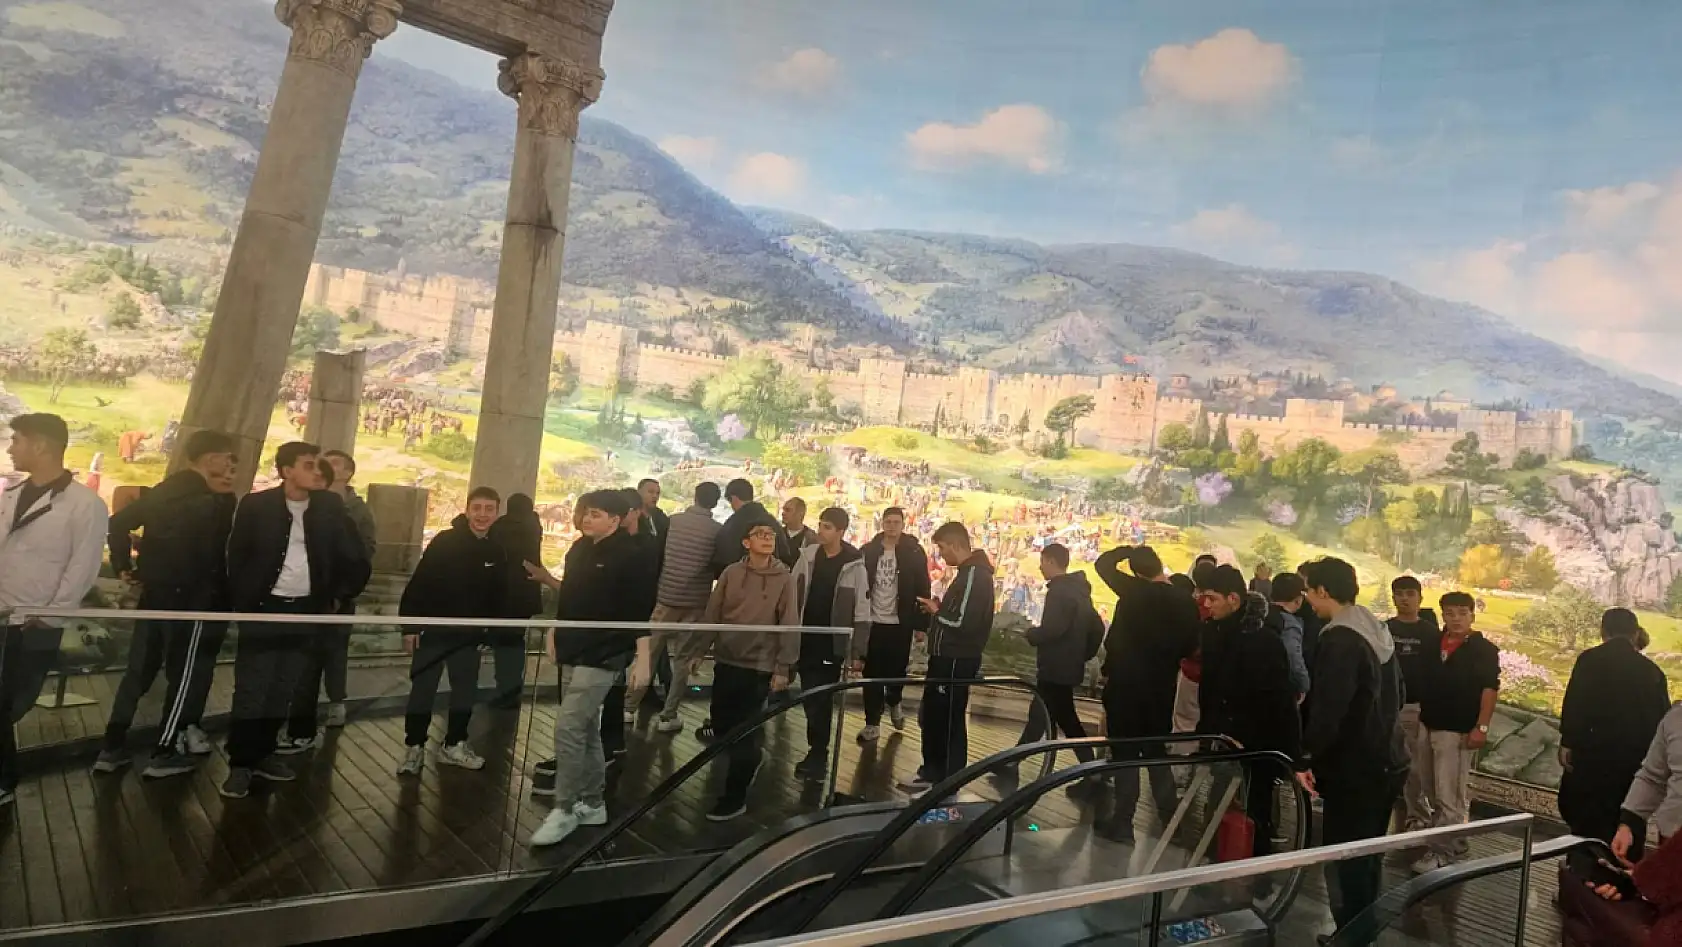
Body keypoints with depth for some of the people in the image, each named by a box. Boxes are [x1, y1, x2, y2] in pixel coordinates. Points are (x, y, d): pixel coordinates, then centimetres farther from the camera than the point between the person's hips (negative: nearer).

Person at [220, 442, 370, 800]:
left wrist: (337, 598, 6)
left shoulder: (330, 507, 0)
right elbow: (236, 558, -1)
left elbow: (354, 559, 7)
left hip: (306, 611, 3)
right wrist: (242, 604, -3)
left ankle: (263, 755, 23)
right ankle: (240, 763, 9)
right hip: (263, 608, -3)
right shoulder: (256, 505, -6)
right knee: (251, 691, 0)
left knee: (282, 691, 10)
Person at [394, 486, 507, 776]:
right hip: (434, 630, -4)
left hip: (468, 635, 4)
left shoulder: (497, 552, 3)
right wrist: (410, 624, -15)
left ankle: (453, 745, 26)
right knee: (422, 690, 3)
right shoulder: (444, 542, -12)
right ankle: (414, 748, 16)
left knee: (466, 692, 11)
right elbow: (418, 584, -13)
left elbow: (498, 596, 11)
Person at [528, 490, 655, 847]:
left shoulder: (629, 555, -12)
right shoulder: (580, 551, 10)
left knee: (567, 728, -12)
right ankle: (593, 804, 27)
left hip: (603, 656, -8)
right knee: (586, 730, 15)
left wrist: (643, 659, -18)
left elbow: (640, 611, -15)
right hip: (574, 653, 8)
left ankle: (563, 810, 0)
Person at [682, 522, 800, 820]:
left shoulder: (784, 579, -7)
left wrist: (783, 668, -11)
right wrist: (698, 650, 1)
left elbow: (789, 625, -8)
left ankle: (734, 797, 14)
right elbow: (711, 615, 2)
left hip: (759, 665, -3)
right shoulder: (731, 573, 0)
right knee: (720, 723, 12)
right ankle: (753, 757, 40)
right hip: (726, 661, 4)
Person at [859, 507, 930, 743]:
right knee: (872, 673, 4)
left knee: (897, 669, 11)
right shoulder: (868, 551, 0)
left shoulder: (914, 552, -5)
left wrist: (921, 623, -6)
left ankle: (893, 703, 41)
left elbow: (922, 589, -3)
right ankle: (872, 723, 13)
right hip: (872, 622, 1)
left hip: (900, 623, -1)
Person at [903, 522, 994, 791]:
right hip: (949, 658, 10)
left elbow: (963, 621, -26)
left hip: (957, 661, -10)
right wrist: (940, 608, 2)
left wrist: (936, 612, -10)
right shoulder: (970, 571, 14)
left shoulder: (974, 574, -19)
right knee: (932, 715, 18)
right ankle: (933, 772, 29)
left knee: (949, 720, 0)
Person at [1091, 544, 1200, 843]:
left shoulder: (1134, 591, -14)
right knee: (1156, 751, 18)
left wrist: (1128, 549, 7)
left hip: (1126, 686, -4)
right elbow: (1190, 645, 4)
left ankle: (1123, 822, 6)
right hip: (1162, 689, 4)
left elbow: (1103, 563, -3)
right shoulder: (1185, 600, -3)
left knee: (1126, 753, 3)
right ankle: (1168, 816, 23)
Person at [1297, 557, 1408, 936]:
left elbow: (1328, 709, -28)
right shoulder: (1377, 631, 9)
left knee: (1345, 860, 0)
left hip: (1354, 769, -10)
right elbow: (1395, 693, 21)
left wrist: (1306, 757, -19)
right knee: (1367, 855, 22)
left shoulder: (1339, 639, -22)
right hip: (1387, 761, 10)